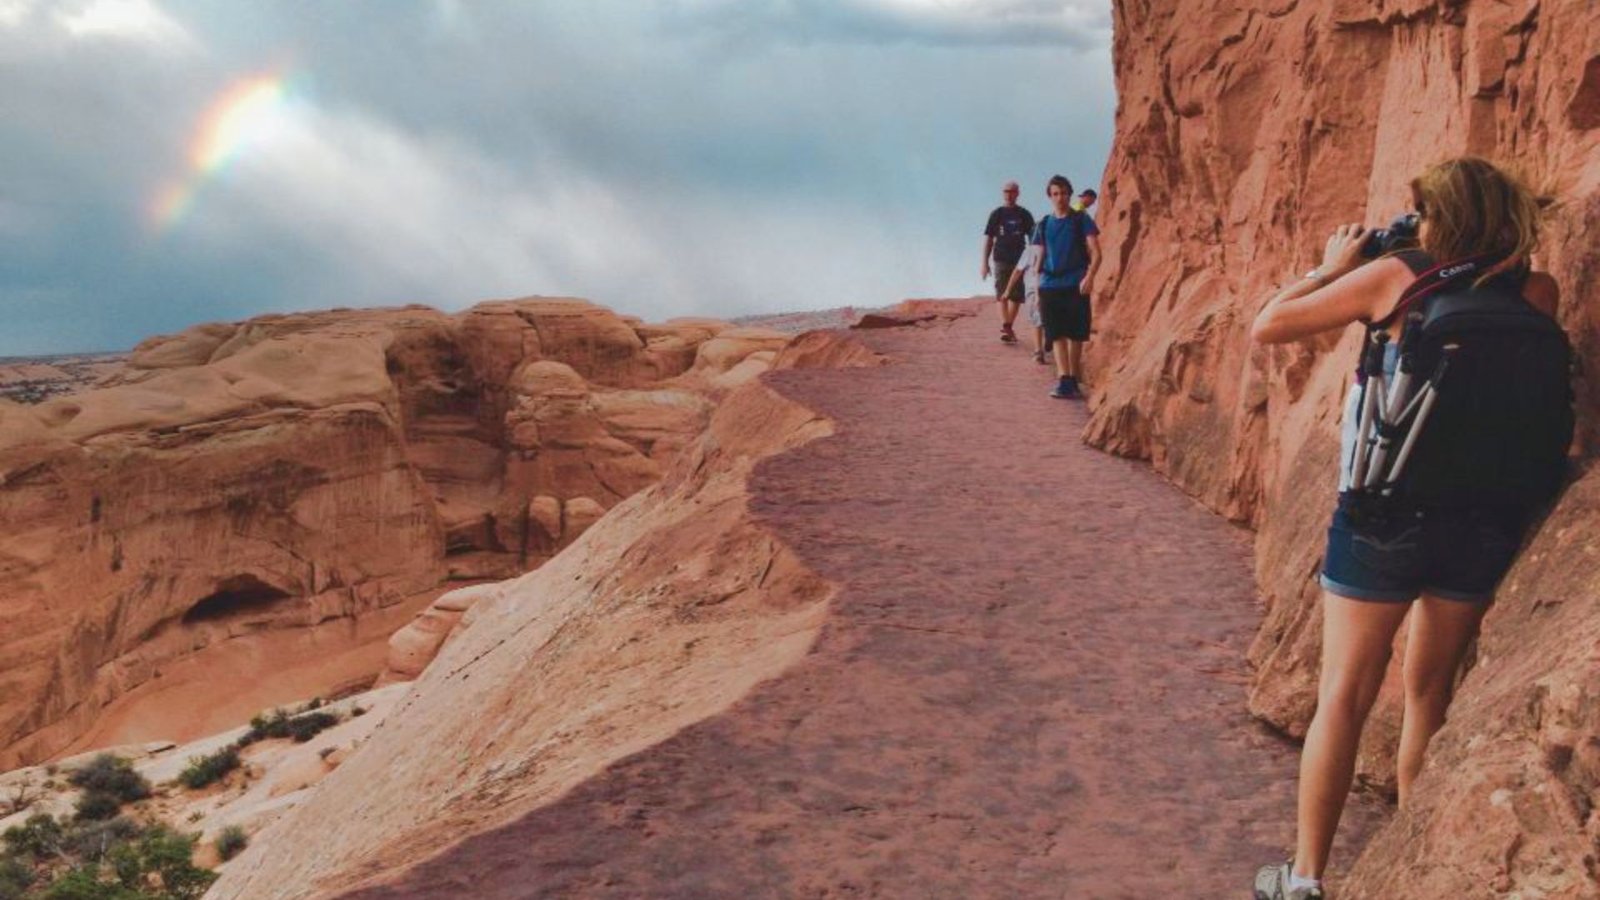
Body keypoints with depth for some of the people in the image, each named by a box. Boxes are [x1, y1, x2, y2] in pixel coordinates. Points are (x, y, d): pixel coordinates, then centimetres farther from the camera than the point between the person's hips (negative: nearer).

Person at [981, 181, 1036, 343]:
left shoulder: (1024, 215, 6)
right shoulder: (996, 214, 5)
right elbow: (988, 238, 5)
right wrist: (985, 263, -1)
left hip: (1019, 260, 1)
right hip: (1001, 260, -1)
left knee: (1016, 296, 4)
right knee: (1003, 295, -10)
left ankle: (1009, 327, 15)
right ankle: (1005, 327, -17)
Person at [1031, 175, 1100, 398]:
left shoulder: (1081, 220, 3)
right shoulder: (1043, 225, 12)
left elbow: (1095, 253, -2)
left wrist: (1089, 277, -19)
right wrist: (1036, 290, 10)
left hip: (1076, 286, -2)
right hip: (1050, 286, 3)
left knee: (1075, 335, 1)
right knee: (1057, 335, -5)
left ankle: (1073, 381, 11)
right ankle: (1064, 381, -10)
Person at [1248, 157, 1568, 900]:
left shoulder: (1395, 276, -5)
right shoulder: (1535, 294, 3)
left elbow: (1266, 327, -1)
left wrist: (1330, 267, 13)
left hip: (1389, 516, -3)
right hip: (1489, 524, 4)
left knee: (1343, 698, 5)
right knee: (1430, 690, 20)